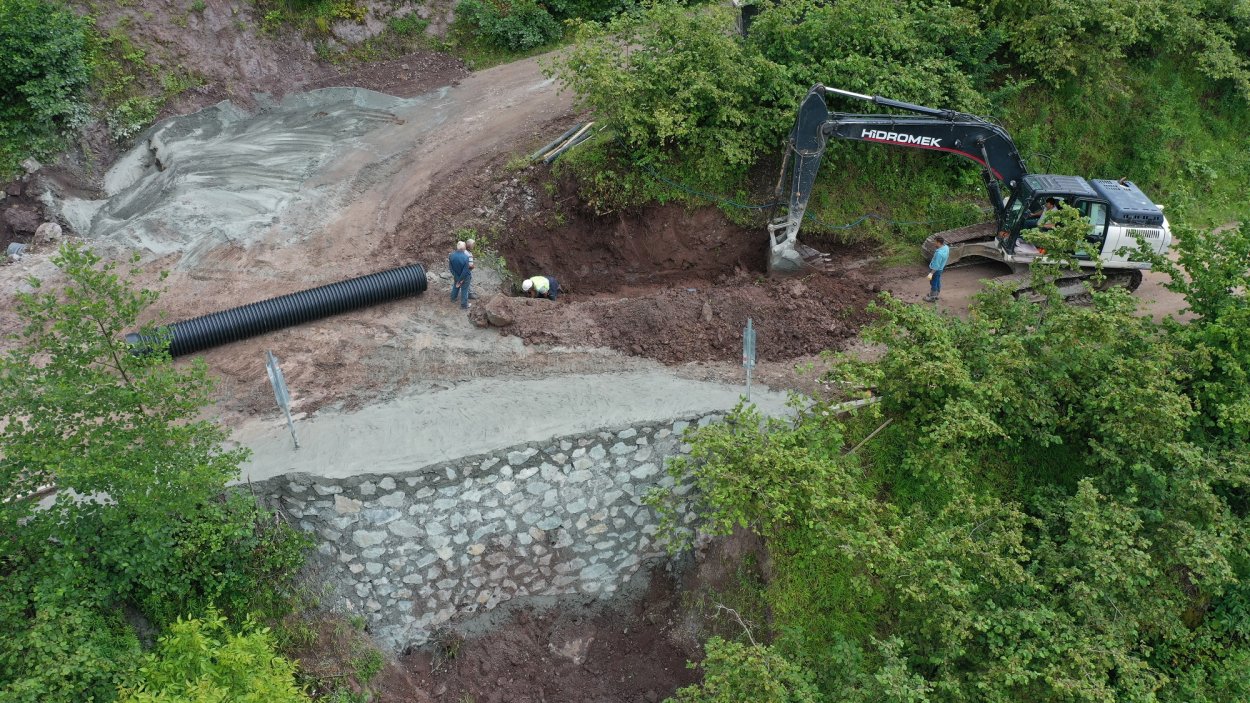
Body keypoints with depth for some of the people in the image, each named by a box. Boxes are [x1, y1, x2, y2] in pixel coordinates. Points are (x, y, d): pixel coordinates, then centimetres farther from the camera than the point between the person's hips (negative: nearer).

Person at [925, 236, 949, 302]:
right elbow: (947, 257, 8)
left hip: (935, 269, -9)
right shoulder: (946, 247, -10)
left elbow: (936, 265, -31)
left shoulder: (939, 253, -38)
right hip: (941, 268, 9)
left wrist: (931, 273, -23)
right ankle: (936, 294, 42)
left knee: (933, 283, 10)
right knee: (938, 282, 24)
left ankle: (932, 297, 27)